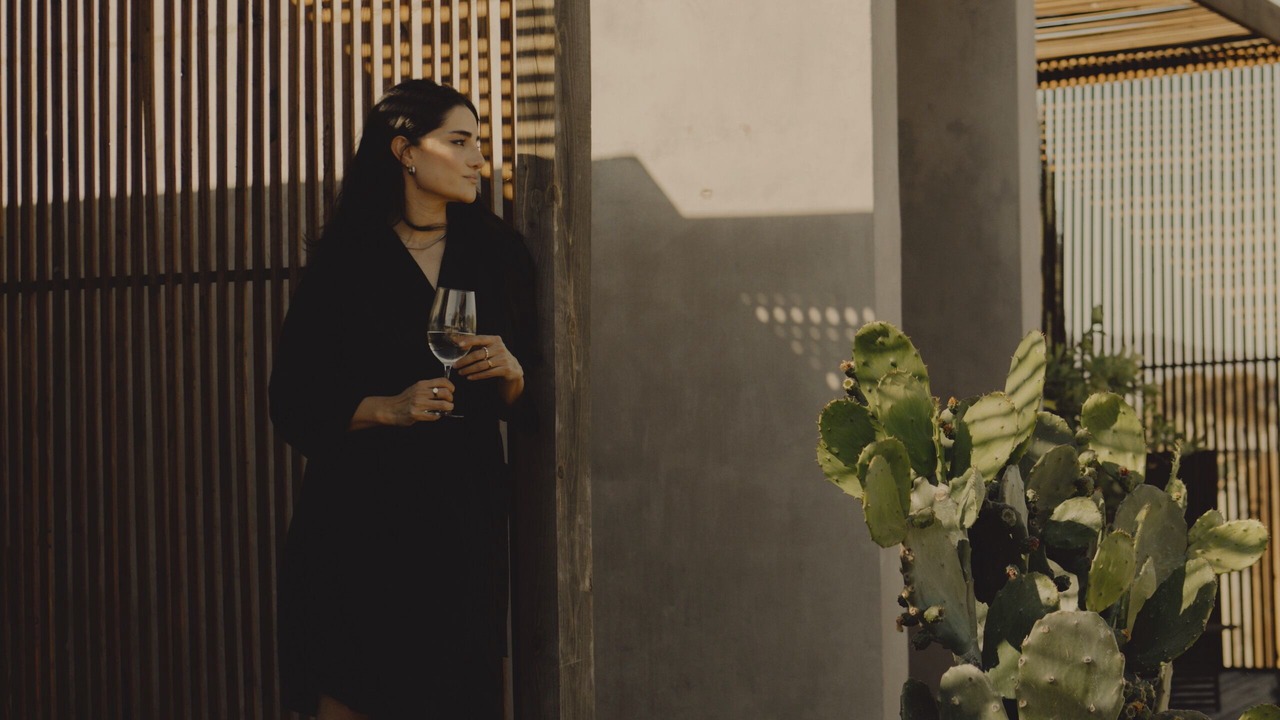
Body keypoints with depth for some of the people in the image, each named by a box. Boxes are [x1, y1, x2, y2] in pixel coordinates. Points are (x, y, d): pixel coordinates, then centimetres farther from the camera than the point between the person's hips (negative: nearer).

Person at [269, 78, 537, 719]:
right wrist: (388, 407, -15)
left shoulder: (496, 255, 11)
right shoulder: (345, 260, 0)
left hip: (465, 511, 3)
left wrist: (512, 375, -6)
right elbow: (296, 403, -2)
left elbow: (528, 403, 15)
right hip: (363, 518, -3)